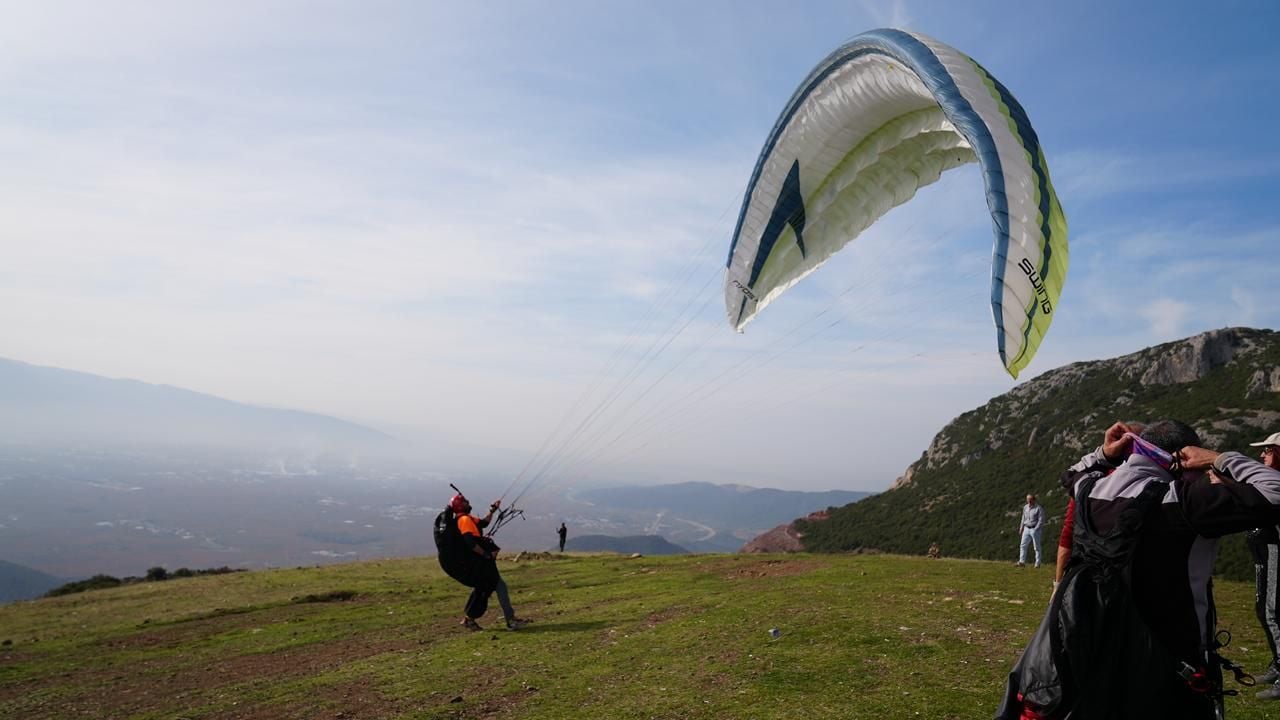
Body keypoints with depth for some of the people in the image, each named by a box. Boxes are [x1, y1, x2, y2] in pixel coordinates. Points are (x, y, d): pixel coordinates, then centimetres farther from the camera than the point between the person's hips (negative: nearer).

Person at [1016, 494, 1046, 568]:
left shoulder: (1039, 508, -8)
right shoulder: (1025, 507, 12)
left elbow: (1041, 520, -11)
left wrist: (1036, 529, -17)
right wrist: (1021, 529, 16)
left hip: (1035, 529, -6)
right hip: (1026, 529, 6)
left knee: (1037, 547, 0)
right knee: (1023, 545, 1)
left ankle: (1037, 563, 5)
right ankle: (1022, 561, 4)